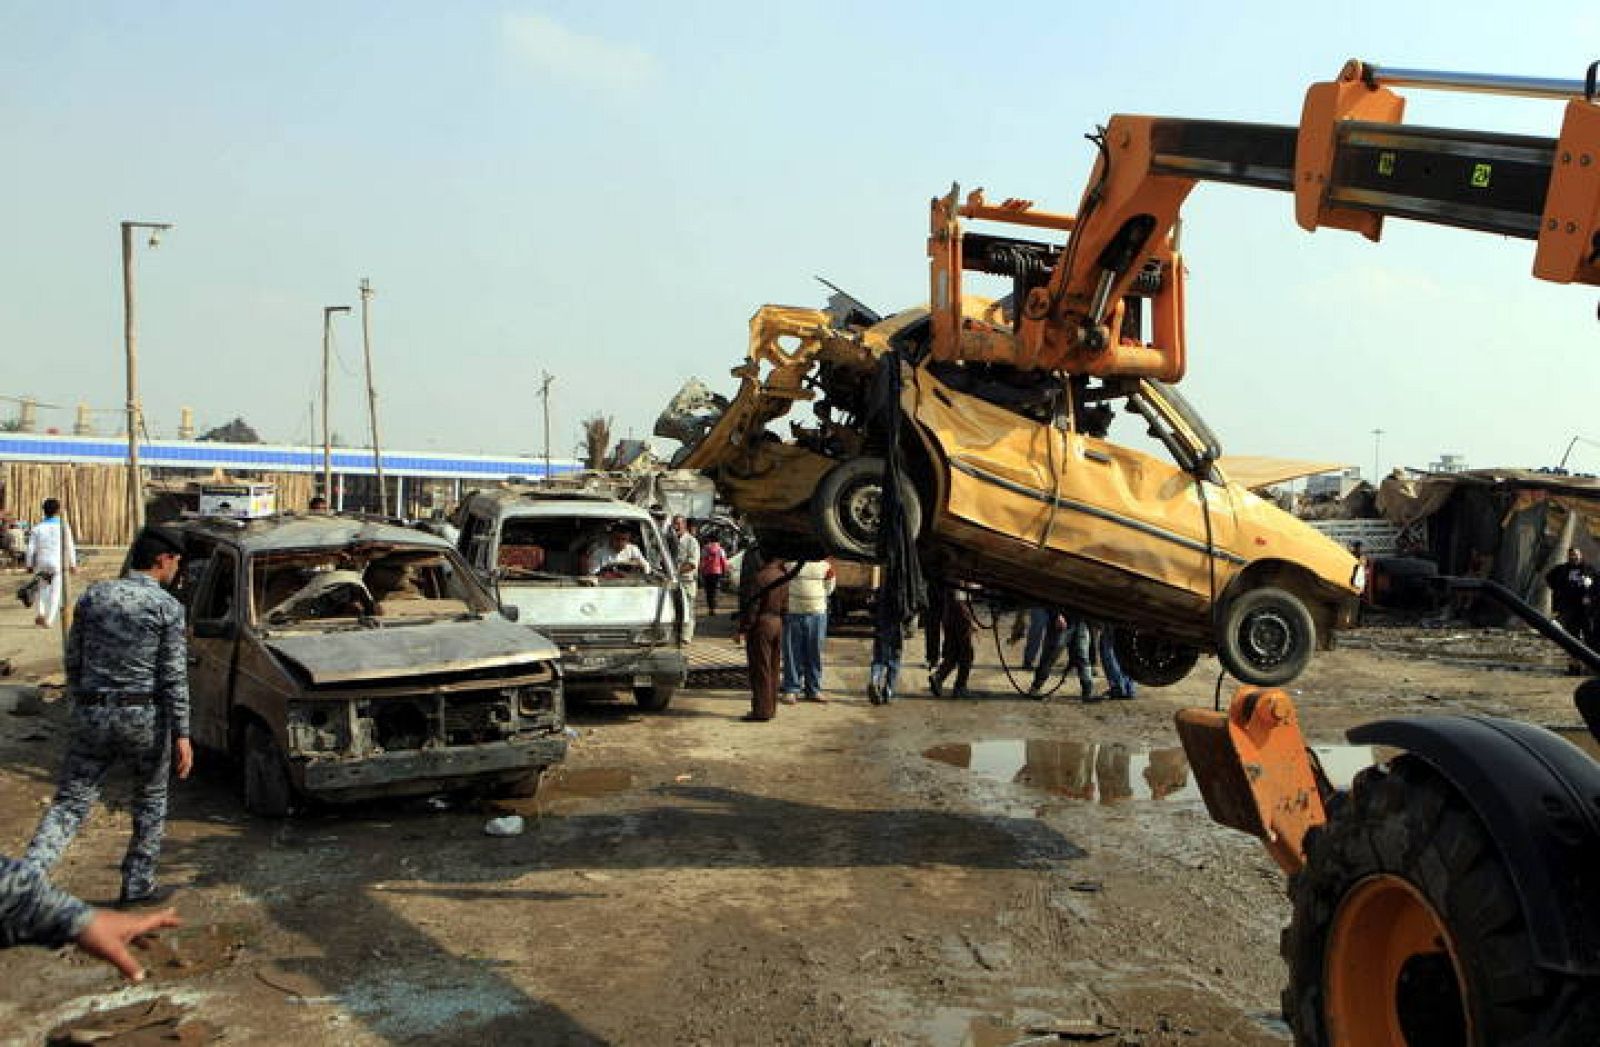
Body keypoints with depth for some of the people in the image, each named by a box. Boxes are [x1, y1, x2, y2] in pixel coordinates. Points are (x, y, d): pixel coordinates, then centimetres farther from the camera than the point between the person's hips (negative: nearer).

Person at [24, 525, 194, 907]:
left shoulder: (93, 596, 5)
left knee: (69, 803, 8)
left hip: (91, 715, 3)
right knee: (150, 802, 16)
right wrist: (182, 735, -8)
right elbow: (174, 676, -10)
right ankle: (138, 885, 20)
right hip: (144, 717, -3)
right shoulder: (167, 607, -8)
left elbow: (73, 660, 10)